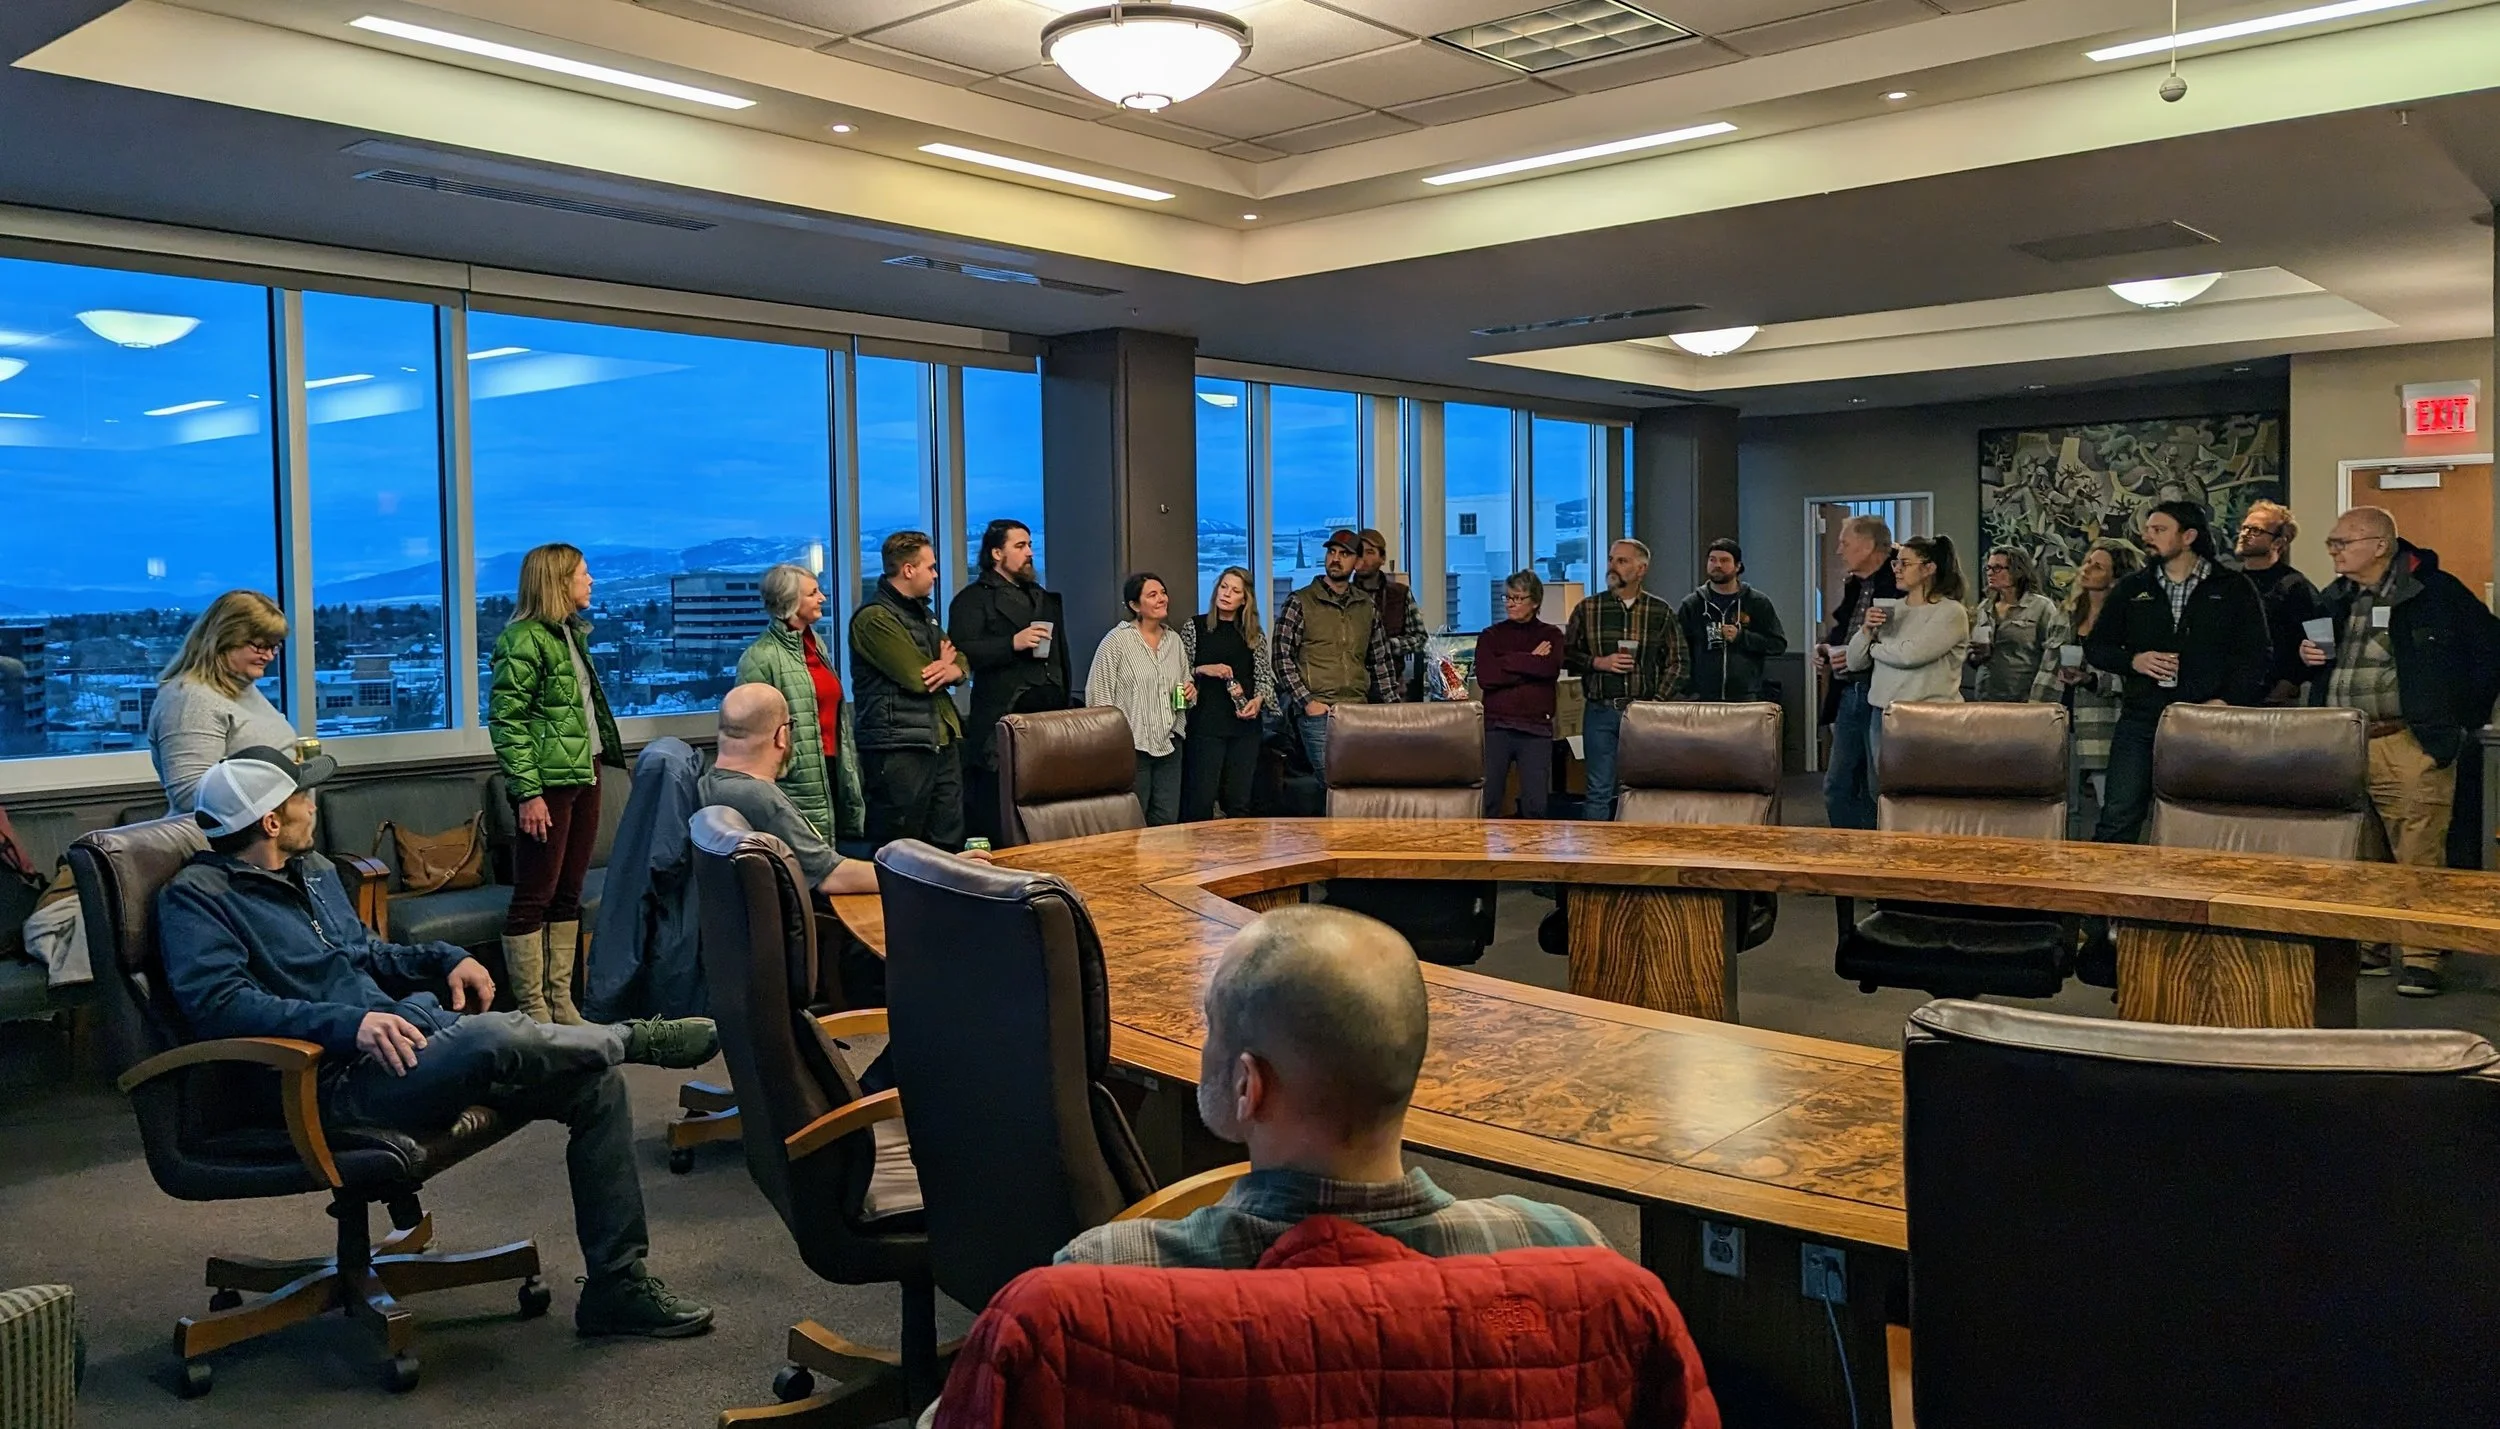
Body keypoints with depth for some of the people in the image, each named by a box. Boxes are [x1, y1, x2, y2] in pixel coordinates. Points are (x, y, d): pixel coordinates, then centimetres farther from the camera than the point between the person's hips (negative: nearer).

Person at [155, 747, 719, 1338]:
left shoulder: (313, 870, 22)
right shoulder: (197, 896, -4)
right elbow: (216, 1001, -20)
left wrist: (446, 957, 15)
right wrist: (350, 1022, -30)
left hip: (411, 1026, 9)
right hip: (335, 1078, -9)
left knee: (596, 1084, -5)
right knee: (494, 1038, -38)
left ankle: (618, 1286, 1)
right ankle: (637, 1038, -6)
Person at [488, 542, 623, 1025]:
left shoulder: (571, 633, 14)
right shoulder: (523, 640, -12)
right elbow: (505, 720, -15)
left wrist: (603, 758, 17)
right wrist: (527, 791, -19)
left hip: (585, 773, 9)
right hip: (549, 782, -9)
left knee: (569, 895, 12)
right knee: (534, 898, -2)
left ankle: (561, 1003, 20)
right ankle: (532, 1011, 5)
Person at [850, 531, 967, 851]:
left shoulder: (922, 612, 19)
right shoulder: (874, 618, -12)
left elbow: (960, 661, 17)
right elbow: (917, 677, -18)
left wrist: (953, 669, -8)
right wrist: (943, 661, 4)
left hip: (941, 741, 9)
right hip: (899, 749, -9)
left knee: (949, 844, 11)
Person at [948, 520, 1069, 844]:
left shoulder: (1044, 599, 25)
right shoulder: (973, 599, 2)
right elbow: (962, 653, -12)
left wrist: (1064, 703, 22)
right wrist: (1013, 643, -20)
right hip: (1001, 719, -6)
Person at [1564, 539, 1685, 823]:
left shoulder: (1662, 612, 5)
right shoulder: (1588, 609, 5)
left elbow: (1676, 661, 8)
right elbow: (1565, 655, 8)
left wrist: (1658, 701, -3)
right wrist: (1598, 662, -9)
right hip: (1600, 711, 0)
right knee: (1599, 791, 3)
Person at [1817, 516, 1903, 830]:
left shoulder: (1900, 585, -13)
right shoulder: (1853, 585, 15)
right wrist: (1826, 646, 9)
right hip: (1849, 695, 9)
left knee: (1879, 790, 0)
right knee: (1837, 786, 12)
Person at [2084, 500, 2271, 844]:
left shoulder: (2234, 589, 6)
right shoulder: (2130, 590, 13)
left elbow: (2258, 654, 2)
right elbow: (2095, 647, 15)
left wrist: (2226, 700, -11)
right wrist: (2133, 660, -5)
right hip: (2140, 721, 2)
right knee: (2118, 818, -3)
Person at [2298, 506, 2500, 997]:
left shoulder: (2435, 592, -2)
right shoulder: (2334, 599, 15)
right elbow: (2318, 669, 28)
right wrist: (2307, 655, 5)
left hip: (2410, 743, -6)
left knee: (2418, 854, -7)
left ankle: (2421, 959, 0)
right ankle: (2368, 946, 21)